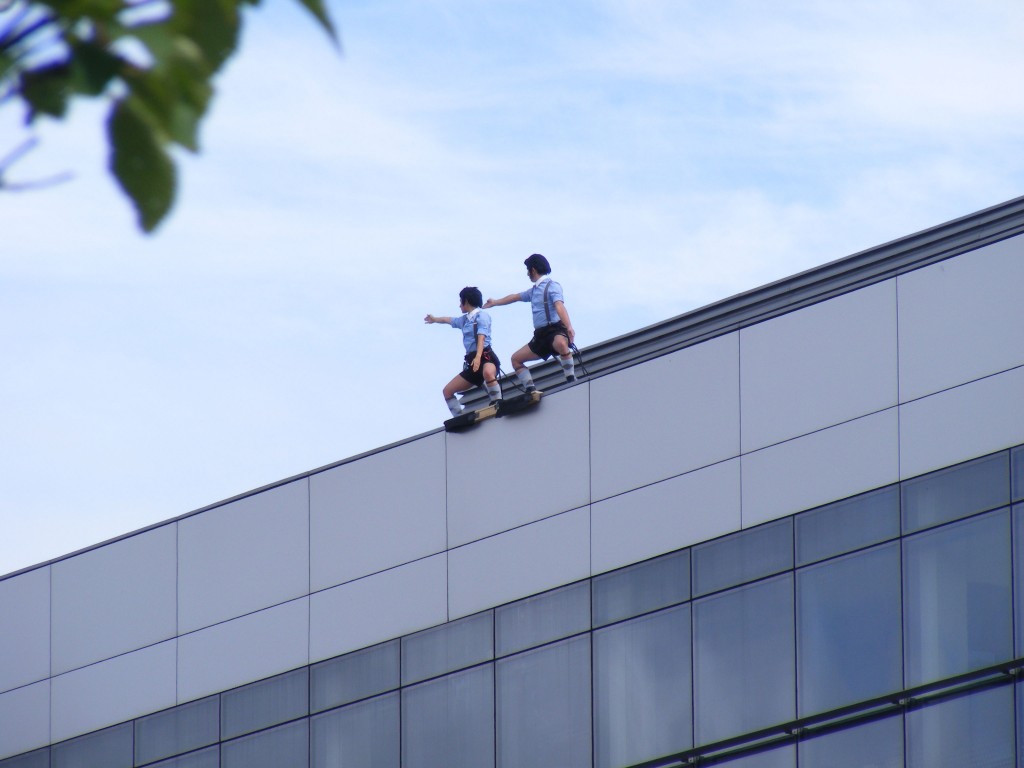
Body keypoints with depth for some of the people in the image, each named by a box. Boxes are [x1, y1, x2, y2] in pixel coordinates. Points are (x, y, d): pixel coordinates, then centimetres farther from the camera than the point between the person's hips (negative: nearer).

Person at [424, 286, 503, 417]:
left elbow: (481, 338, -19)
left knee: (488, 372, -45)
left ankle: (497, 405, -38)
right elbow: (449, 320, 45)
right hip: (472, 362, 9)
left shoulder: (481, 316, -3)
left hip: (485, 357, -9)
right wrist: (434, 319, 65)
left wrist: (478, 357, -35)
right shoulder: (465, 319, 22)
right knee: (447, 391, 8)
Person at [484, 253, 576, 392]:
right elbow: (515, 297, 38)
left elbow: (559, 306, -23)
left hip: (555, 329, -9)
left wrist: (569, 327, -38)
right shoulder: (534, 290, 20)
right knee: (516, 359, 9)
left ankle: (571, 380, -36)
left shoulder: (552, 286, -6)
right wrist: (495, 302, 52)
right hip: (541, 334, 9)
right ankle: (531, 391, 2)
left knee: (560, 343, -42)